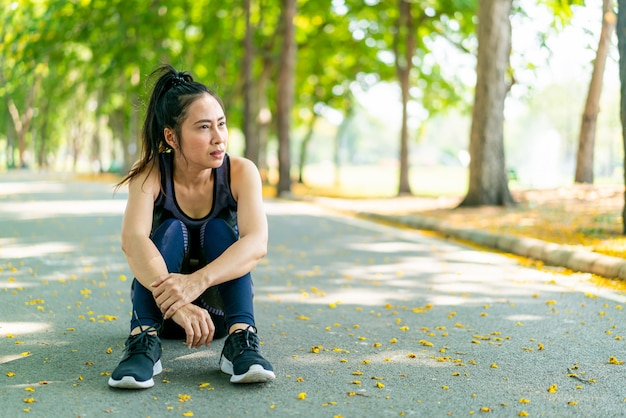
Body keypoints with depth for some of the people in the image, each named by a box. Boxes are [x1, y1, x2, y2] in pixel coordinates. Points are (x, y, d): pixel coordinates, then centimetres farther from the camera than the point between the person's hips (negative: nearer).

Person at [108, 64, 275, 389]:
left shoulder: (241, 172, -18)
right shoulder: (150, 174, -19)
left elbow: (257, 243, -34)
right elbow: (132, 240, -38)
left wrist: (197, 281, -52)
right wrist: (172, 298, -56)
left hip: (219, 303, 1)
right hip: (158, 306, -1)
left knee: (219, 228, -25)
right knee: (171, 229, -26)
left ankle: (241, 341, -35)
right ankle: (144, 340, -38)